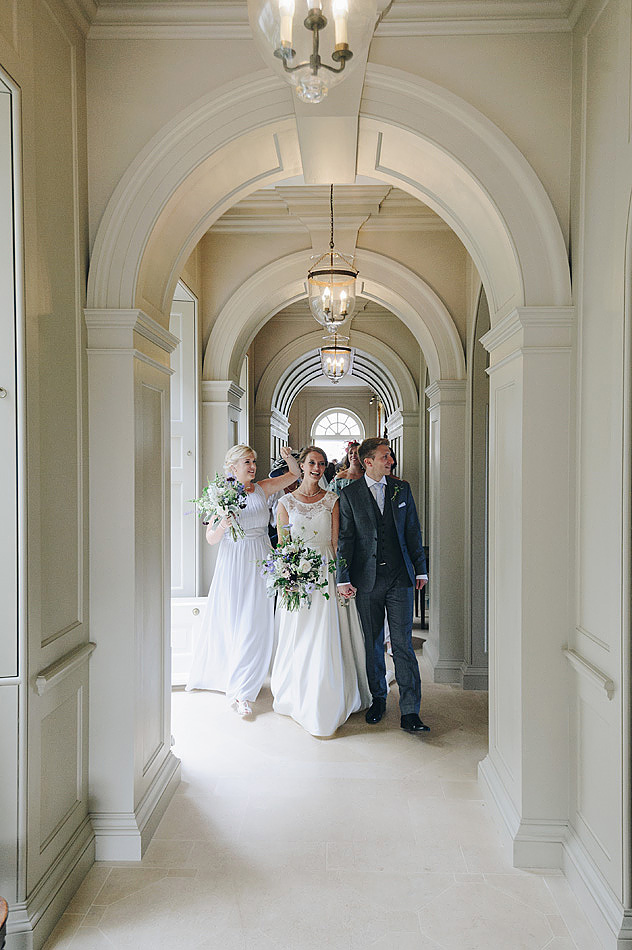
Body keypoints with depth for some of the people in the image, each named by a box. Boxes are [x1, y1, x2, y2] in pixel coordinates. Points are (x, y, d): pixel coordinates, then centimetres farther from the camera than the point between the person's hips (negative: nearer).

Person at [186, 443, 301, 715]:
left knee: (257, 625, 1)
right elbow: (211, 539, -5)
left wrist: (288, 457, -7)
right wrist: (222, 526, -25)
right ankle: (239, 690, 18)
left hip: (260, 563, 3)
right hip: (234, 563, -3)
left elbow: (295, 474, 13)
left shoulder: (262, 489, 5)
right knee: (233, 624, 3)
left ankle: (242, 690, 14)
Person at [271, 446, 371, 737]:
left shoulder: (332, 500, 5)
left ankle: (325, 705, 13)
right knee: (298, 638, 7)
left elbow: (336, 541, 2)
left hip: (327, 573, 0)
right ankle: (298, 698, 25)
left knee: (326, 637, 0)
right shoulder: (286, 502, 5)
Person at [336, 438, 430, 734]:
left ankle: (410, 712, 1)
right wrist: (344, 578, -7)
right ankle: (378, 699, 29)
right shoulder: (349, 494, 0)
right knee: (372, 644, 11)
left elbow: (413, 531, 10)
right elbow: (345, 539, -1)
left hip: (400, 578, 1)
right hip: (367, 579, -1)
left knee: (403, 643, -3)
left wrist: (420, 569, 8)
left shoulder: (402, 489, 8)